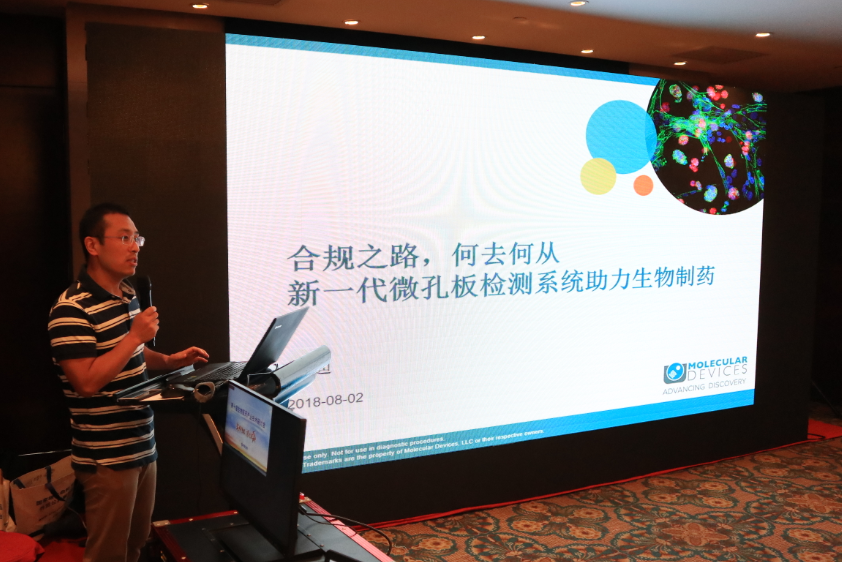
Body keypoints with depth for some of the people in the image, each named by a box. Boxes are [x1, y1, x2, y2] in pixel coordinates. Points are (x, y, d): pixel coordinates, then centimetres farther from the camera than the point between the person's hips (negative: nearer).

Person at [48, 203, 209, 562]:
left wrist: (170, 361, 6)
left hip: (142, 447, 9)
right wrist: (136, 335, -22)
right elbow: (87, 382, -26)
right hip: (106, 458, -8)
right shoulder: (71, 309, -20)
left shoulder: (128, 295, 9)